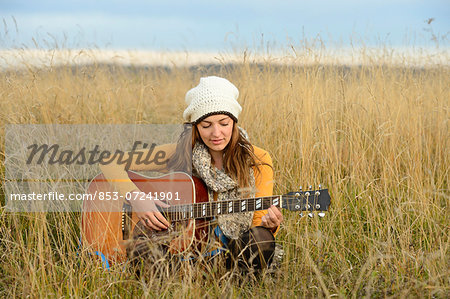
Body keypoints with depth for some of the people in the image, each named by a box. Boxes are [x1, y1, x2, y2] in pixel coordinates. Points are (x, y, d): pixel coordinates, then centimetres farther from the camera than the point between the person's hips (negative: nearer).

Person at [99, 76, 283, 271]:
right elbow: (111, 162, 1)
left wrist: (268, 225, -27)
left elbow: (258, 220, -2)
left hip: (235, 254, 0)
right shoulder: (180, 155, 0)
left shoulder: (257, 161, -1)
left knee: (260, 239, -35)